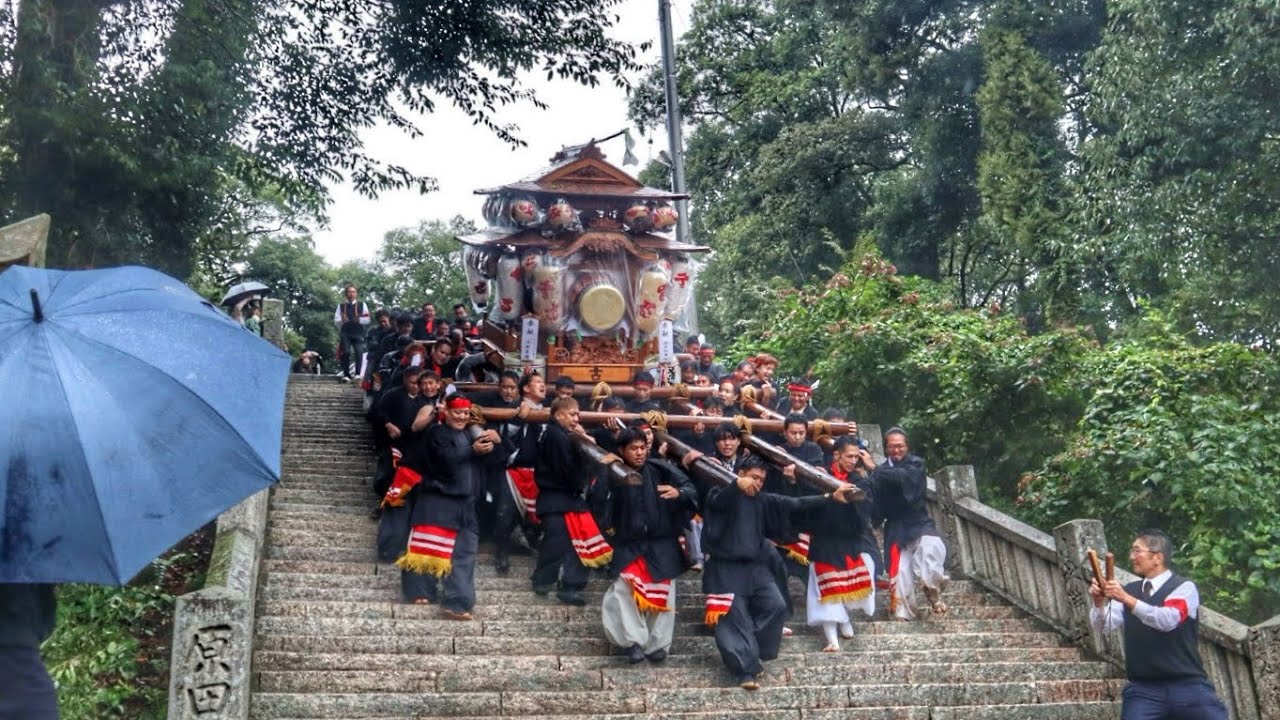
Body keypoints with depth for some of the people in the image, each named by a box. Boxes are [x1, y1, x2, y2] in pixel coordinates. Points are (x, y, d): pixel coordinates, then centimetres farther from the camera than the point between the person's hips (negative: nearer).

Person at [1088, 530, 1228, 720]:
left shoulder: (1184, 587, -2)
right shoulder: (1127, 591, 10)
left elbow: (1168, 619, -21)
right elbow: (1103, 625, -1)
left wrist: (1127, 599, -31)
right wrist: (1099, 602, -22)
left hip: (1187, 686, -3)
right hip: (1143, 689, 3)